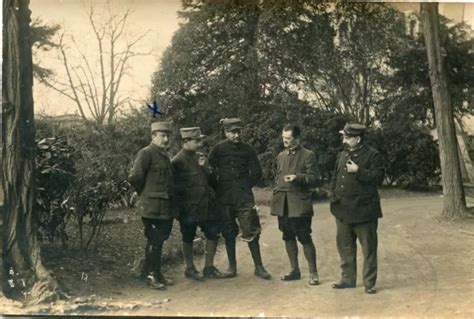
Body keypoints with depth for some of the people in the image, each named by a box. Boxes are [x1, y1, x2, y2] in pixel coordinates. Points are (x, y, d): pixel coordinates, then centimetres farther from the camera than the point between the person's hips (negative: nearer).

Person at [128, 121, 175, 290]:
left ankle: (156, 273, 23)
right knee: (154, 241, -3)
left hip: (165, 207, 8)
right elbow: (135, 178, -16)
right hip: (152, 207, -8)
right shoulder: (146, 153, -10)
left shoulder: (165, 155, 16)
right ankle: (152, 276, 7)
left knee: (159, 240, 13)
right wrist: (145, 194, -3)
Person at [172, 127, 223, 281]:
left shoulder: (198, 158, 11)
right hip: (189, 209, -7)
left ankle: (208, 267, 21)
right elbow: (175, 187, -14)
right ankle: (190, 269, 23)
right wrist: (179, 208, -15)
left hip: (206, 206, 7)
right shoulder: (177, 162, -14)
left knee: (213, 233, 7)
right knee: (188, 238, 7)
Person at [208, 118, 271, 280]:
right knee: (228, 232, 6)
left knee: (251, 230, -3)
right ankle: (232, 266, 17)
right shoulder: (218, 149, 0)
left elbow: (257, 173, 8)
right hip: (224, 198, 0)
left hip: (244, 195, 0)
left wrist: (246, 186, 7)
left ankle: (259, 266, 5)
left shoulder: (247, 149, 2)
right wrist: (218, 187, 5)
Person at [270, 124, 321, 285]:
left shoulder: (307, 155, -3)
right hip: (282, 203, 6)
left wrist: (298, 177, -21)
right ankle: (295, 270, 22)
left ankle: (313, 272, 4)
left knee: (304, 237, -6)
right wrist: (276, 194, 13)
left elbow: (315, 178, -7)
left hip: (299, 203, -6)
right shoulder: (281, 156, 15)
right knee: (288, 237, 11)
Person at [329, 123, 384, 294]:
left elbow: (378, 177, -15)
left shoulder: (373, 155, -6)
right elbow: (335, 177, 17)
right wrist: (334, 196, 3)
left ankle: (369, 283, 9)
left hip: (364, 210, -6)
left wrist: (358, 171, -22)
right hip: (343, 210, 6)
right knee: (345, 246, 13)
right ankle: (348, 278, 26)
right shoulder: (342, 155, 13)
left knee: (368, 248, 1)